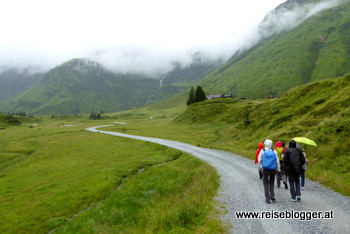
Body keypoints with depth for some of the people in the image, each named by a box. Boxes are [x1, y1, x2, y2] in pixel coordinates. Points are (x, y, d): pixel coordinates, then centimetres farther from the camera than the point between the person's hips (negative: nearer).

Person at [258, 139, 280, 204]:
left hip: (265, 169, -1)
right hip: (273, 169, 1)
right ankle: (272, 196, 11)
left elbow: (259, 160, -2)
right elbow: (277, 160, -1)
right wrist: (278, 168, 8)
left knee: (265, 183, 7)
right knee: (272, 182, 20)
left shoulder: (262, 151, -5)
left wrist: (259, 167, 11)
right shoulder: (274, 151, -2)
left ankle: (267, 199, 6)